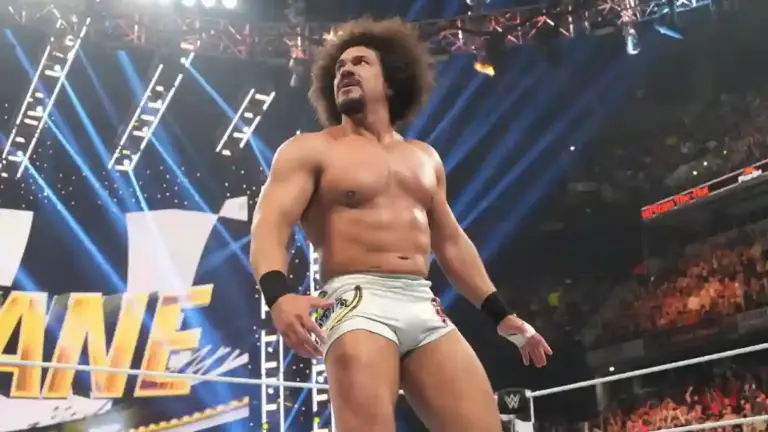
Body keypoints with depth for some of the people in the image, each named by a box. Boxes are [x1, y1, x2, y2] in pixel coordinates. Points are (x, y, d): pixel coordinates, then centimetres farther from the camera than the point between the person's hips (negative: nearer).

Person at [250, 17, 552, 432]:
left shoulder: (424, 157, 23)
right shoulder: (308, 151, 5)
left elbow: (451, 242, 29)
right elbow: (270, 226, -9)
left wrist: (501, 313, 26)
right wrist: (279, 295, -30)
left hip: (424, 308, 6)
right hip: (357, 303, -6)